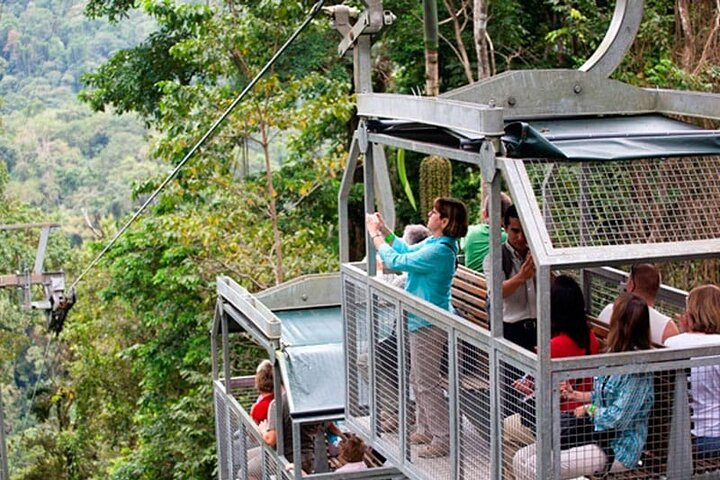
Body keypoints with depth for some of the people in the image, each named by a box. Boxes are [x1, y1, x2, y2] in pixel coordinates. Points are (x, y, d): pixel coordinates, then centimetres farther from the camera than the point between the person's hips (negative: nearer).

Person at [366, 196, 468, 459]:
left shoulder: (439, 251, -26)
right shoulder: (434, 243, 5)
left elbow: (396, 261, -21)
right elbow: (408, 250, 23)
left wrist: (376, 235, -9)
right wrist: (385, 230, 15)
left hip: (429, 325, -11)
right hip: (422, 321, 11)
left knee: (428, 383, -3)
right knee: (418, 378, 21)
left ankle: (444, 439, 5)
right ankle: (425, 429, 32)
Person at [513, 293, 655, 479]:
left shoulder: (637, 368, -21)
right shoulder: (614, 355, 9)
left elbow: (618, 419, -23)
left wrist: (588, 409, -8)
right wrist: (576, 395, 8)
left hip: (618, 450, -9)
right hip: (597, 436, 10)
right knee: (521, 459, -1)